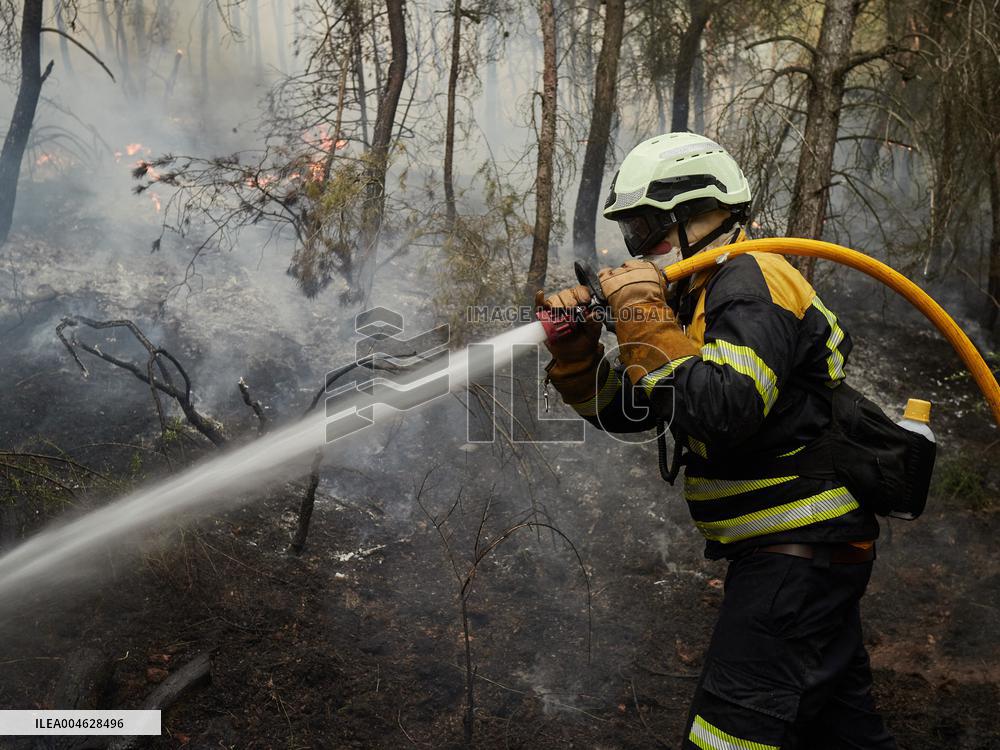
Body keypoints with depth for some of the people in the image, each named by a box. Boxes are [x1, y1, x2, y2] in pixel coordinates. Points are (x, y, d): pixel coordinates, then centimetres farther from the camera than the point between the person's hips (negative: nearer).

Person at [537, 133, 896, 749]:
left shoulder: (751, 282, -16)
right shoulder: (703, 294, 14)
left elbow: (724, 411, -32)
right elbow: (628, 411, 10)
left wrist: (647, 323, -24)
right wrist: (576, 353, -6)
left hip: (800, 548, -11)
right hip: (804, 546, 11)